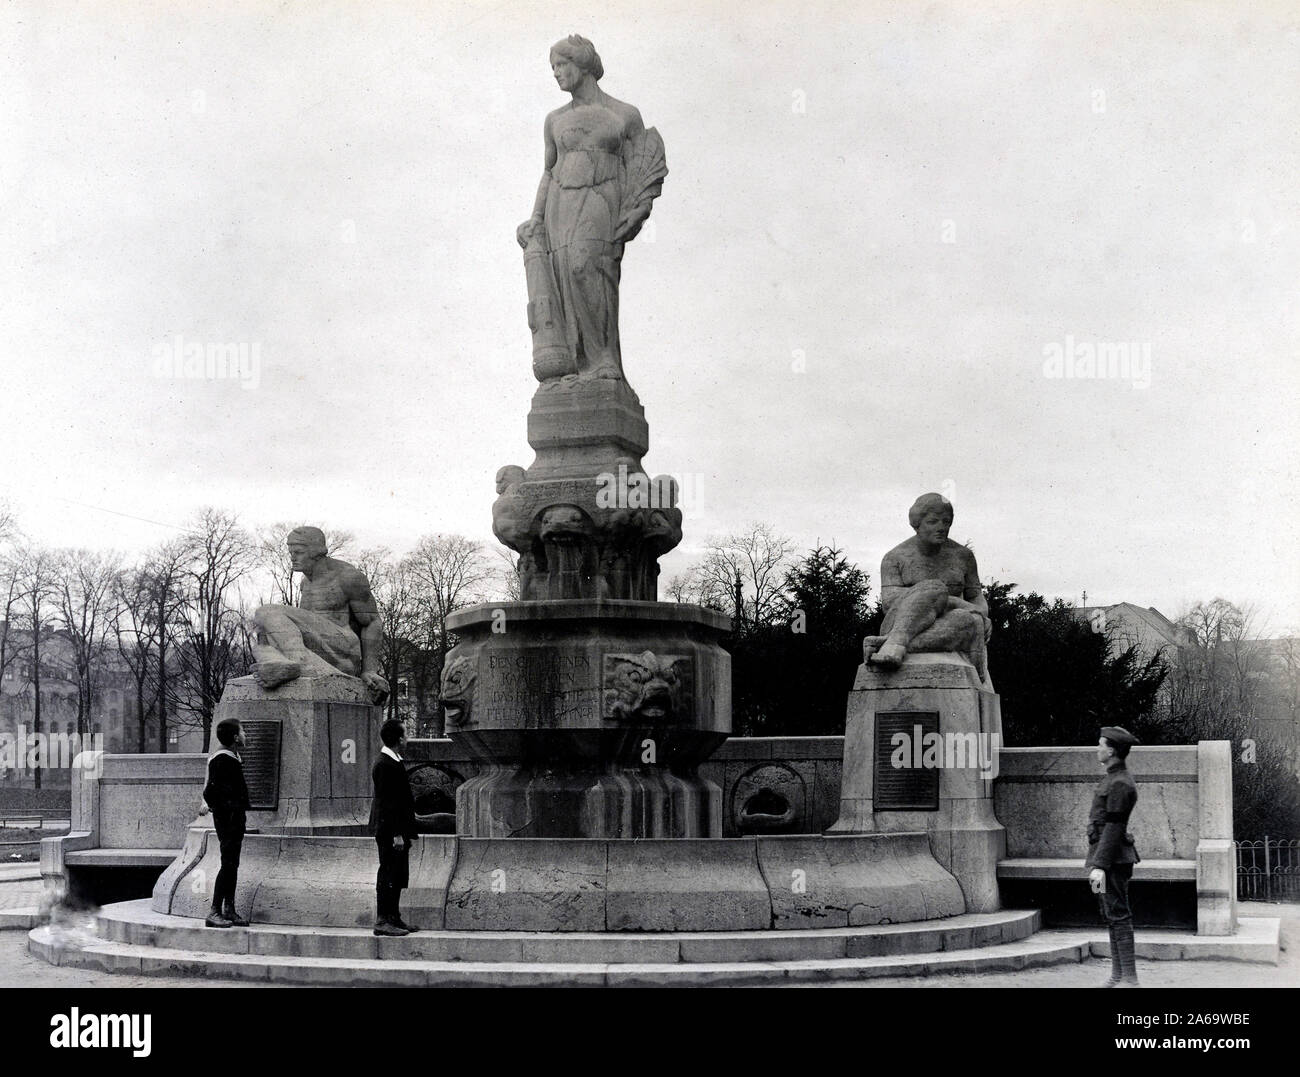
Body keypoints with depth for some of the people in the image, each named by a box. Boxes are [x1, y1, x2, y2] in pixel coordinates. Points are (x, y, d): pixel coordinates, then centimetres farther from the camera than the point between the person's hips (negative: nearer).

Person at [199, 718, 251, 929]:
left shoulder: (233, 757, 15)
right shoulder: (222, 759, -17)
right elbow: (211, 790, -20)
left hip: (236, 818, 10)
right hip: (227, 817, -10)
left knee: (232, 864, 11)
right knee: (228, 864, -10)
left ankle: (229, 911, 16)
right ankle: (214, 913, -9)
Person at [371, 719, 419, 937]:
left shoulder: (395, 763, 14)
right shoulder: (384, 765, -17)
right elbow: (386, 802, -20)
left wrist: (407, 832, 18)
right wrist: (396, 834, -21)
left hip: (398, 831, 10)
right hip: (390, 831, -10)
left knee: (398, 876, 13)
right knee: (388, 876, -6)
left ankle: (394, 918, 19)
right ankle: (382, 921, -4)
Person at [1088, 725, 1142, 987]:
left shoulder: (1119, 784, -18)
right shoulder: (1115, 778, 15)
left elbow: (1113, 827, -21)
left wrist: (1099, 866, -23)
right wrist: (1096, 862, 23)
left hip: (1111, 858, -11)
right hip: (1109, 858, 11)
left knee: (1118, 916, -8)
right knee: (1112, 916, 14)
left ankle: (1129, 978, -6)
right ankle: (1117, 976, 20)